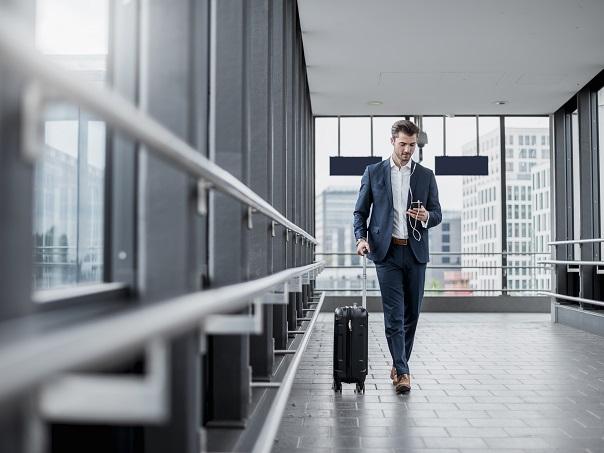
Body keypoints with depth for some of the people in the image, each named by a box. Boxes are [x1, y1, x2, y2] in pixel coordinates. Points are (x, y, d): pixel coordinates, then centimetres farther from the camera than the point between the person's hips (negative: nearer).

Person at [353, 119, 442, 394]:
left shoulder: (426, 176, 10)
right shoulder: (373, 172, 6)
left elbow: (437, 214, 11)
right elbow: (360, 211, 7)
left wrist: (426, 216, -12)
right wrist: (361, 238, -10)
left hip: (415, 252, 2)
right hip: (386, 251, -2)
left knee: (411, 314, 8)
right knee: (394, 314, -7)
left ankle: (399, 365, 23)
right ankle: (402, 371, -6)